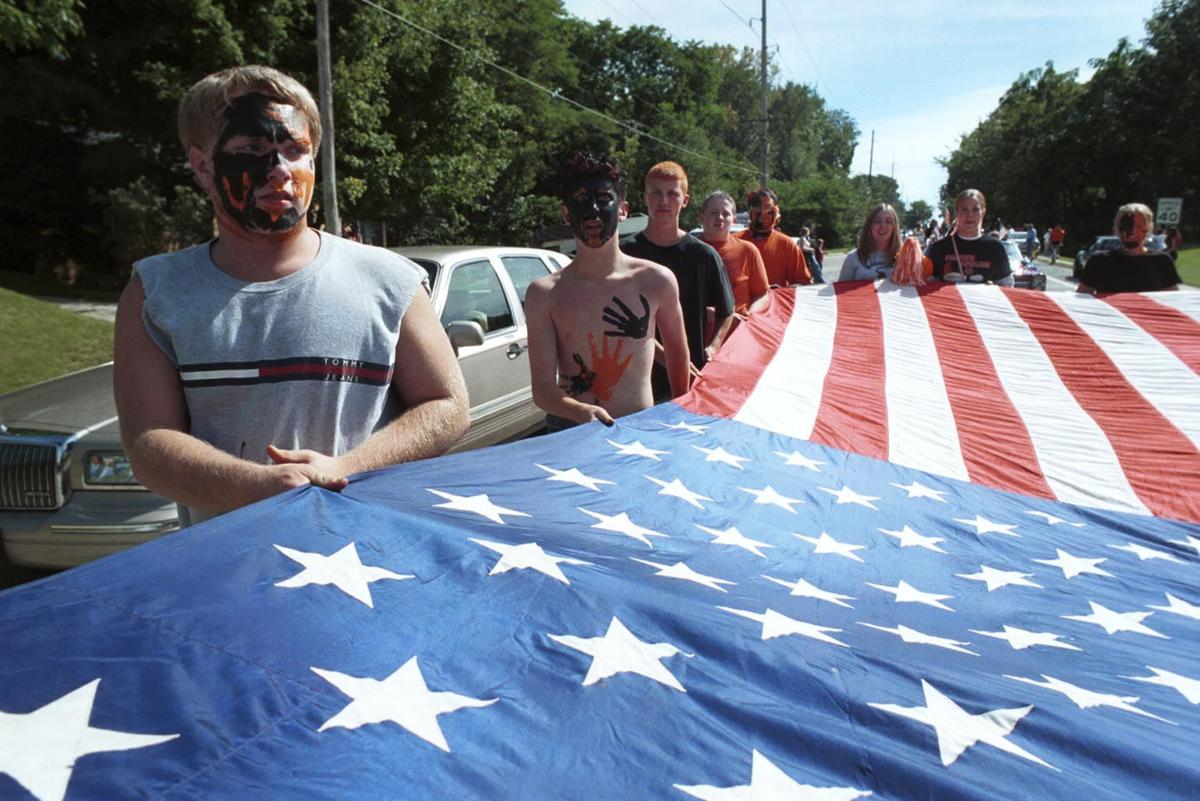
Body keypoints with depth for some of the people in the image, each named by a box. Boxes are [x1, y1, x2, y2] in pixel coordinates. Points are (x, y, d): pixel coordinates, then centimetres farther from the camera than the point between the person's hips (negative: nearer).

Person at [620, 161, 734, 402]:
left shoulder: (704, 255, 2)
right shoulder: (626, 252, -1)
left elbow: (726, 312, 14)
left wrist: (711, 349, 1)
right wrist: (662, 355, -9)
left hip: (692, 377, 1)